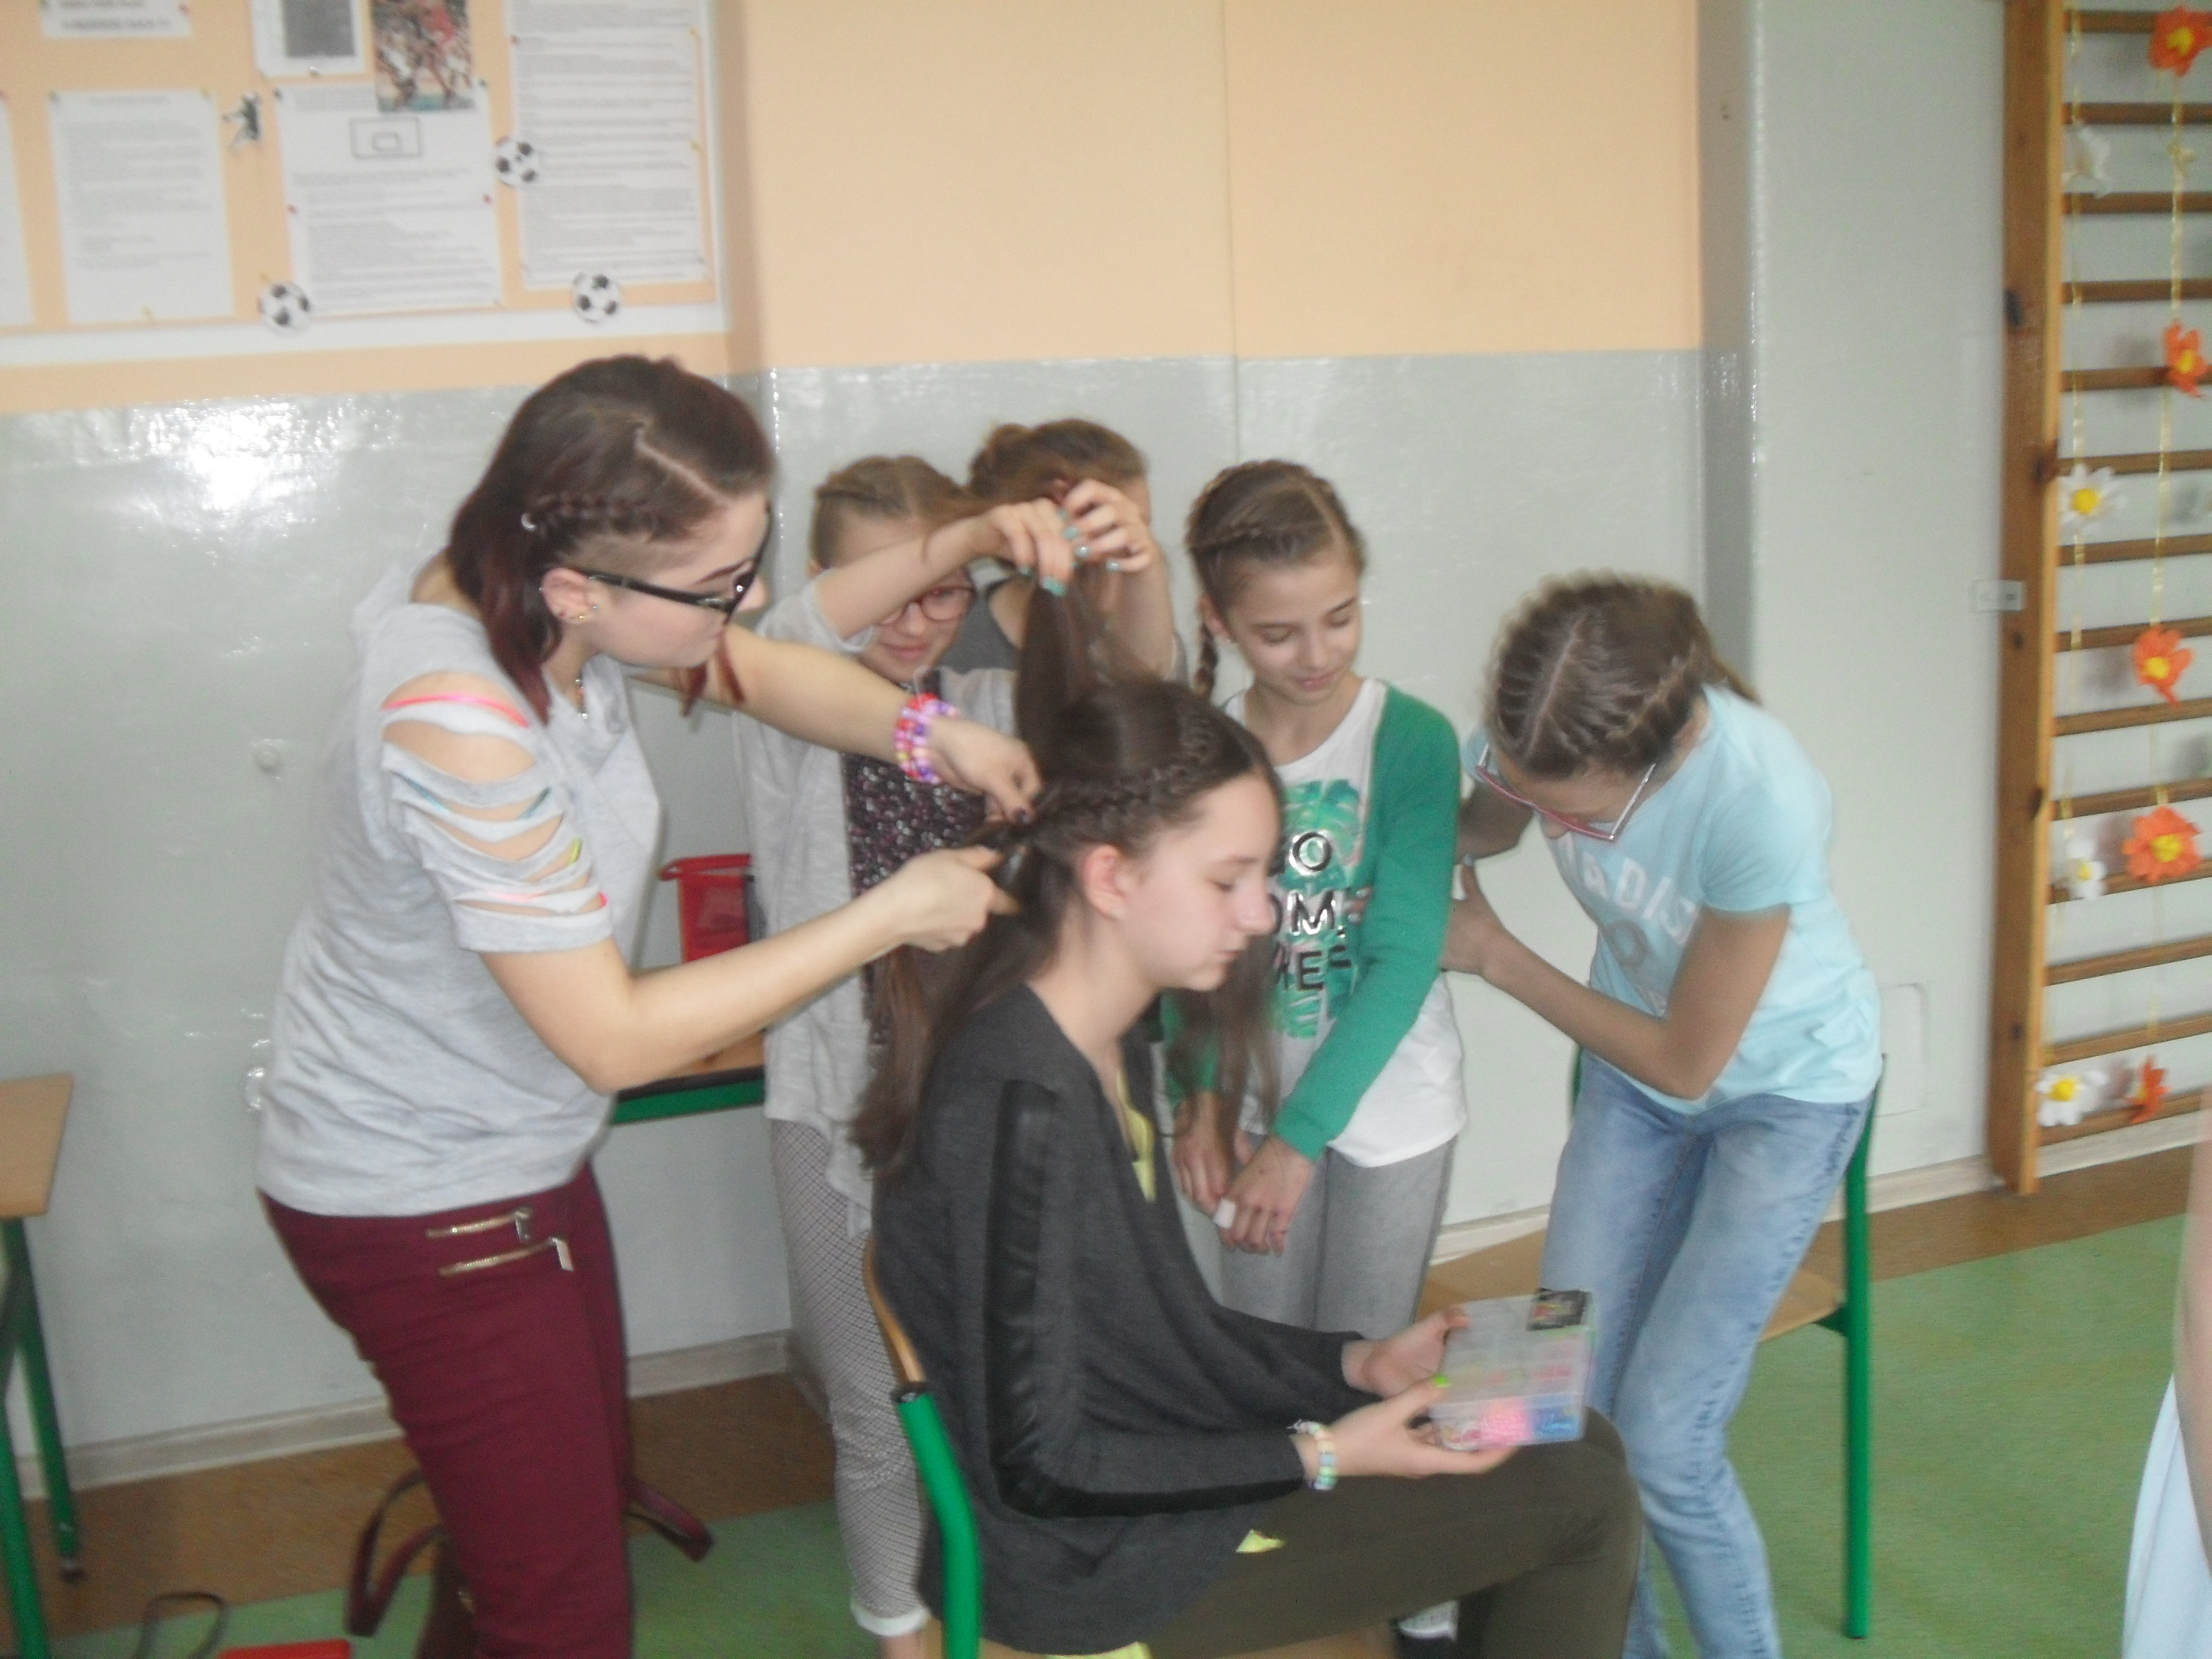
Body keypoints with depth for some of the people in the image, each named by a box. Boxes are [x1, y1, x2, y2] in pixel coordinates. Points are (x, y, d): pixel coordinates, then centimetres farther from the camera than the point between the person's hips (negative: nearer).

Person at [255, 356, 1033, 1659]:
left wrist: (933, 736, -13)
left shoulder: (537, 592, -11)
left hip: (517, 1149, 8)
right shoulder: (456, 723, -35)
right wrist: (891, 915, -23)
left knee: (590, 1482, 25)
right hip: (425, 1207, -8)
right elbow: (616, 1039, -29)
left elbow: (757, 669, 6)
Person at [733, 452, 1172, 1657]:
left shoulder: (993, 709, 3)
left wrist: (1139, 578, -39)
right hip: (842, 1105, -2)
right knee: (882, 1403, 11)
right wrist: (972, 533, -47)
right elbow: (800, 633, -29)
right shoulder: (790, 721, -6)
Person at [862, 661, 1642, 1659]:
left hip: (1159, 1472, 9)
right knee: (1582, 1499, -5)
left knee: (1574, 1441, 14)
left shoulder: (1111, 1053, 4)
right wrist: (1320, 1457, -18)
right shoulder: (1018, 1102, -26)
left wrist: (1355, 1364, 2)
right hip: (1093, 1570, -9)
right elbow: (1040, 1465, -23)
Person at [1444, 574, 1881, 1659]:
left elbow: (1687, 1062, -21)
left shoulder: (1760, 804, -37)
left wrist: (1495, 956, -16)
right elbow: (1482, 827, 3)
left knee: (1661, 1446, -8)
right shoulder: (1541, 732, -24)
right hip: (1634, 1059, 5)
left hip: (1785, 1087, -4)